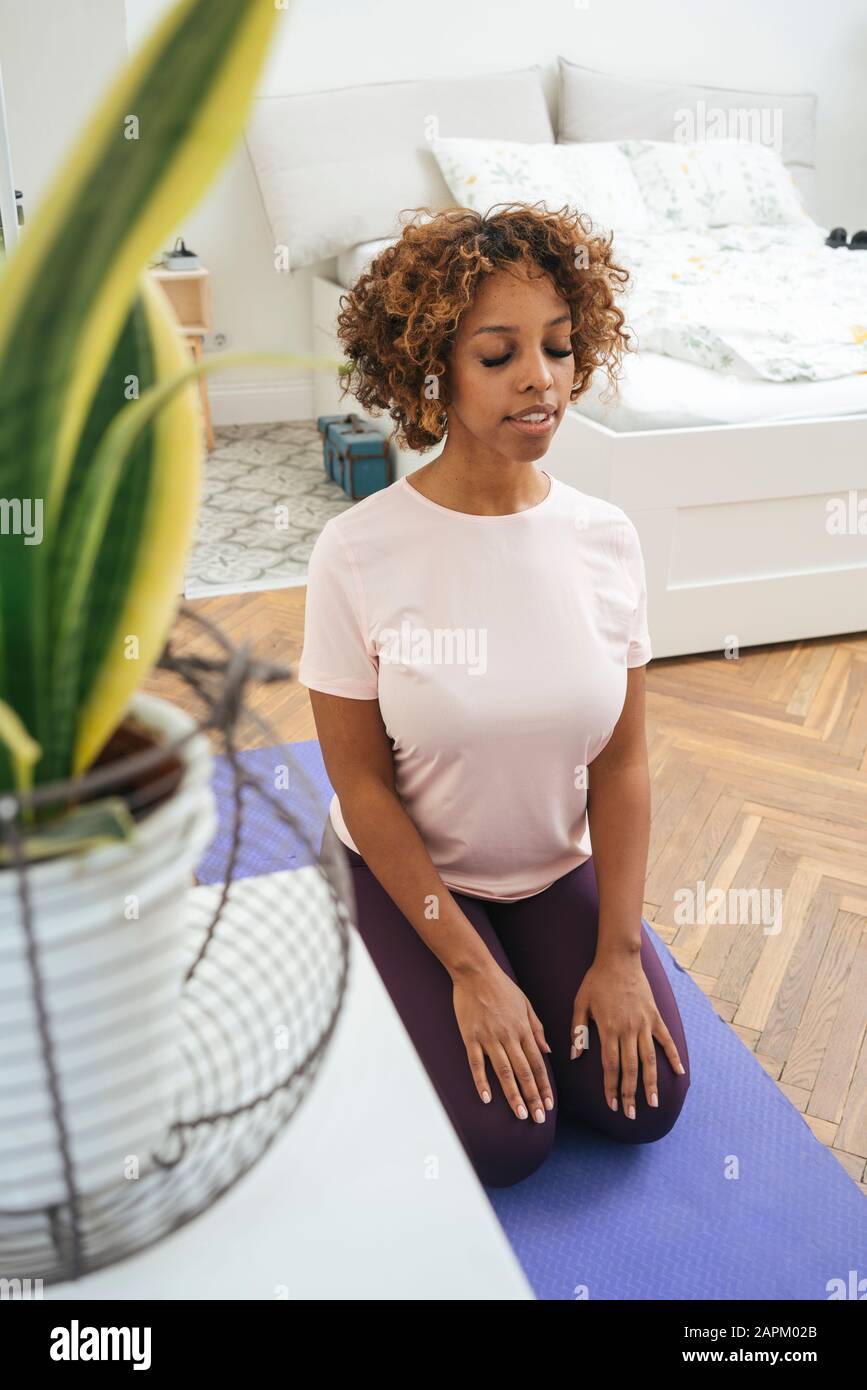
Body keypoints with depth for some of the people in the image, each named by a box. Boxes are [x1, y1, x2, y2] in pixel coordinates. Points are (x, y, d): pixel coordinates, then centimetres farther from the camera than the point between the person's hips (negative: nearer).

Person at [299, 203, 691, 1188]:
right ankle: (408, 995, 19)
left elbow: (622, 761, -6)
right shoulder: (358, 553, -22)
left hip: (556, 867, 3)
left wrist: (618, 952, -8)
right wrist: (469, 967, -15)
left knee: (642, 1104, -4)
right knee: (502, 1143, -10)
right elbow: (362, 785, -16)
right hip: (404, 869, -3)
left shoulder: (606, 540, -11)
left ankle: (552, 983, 25)